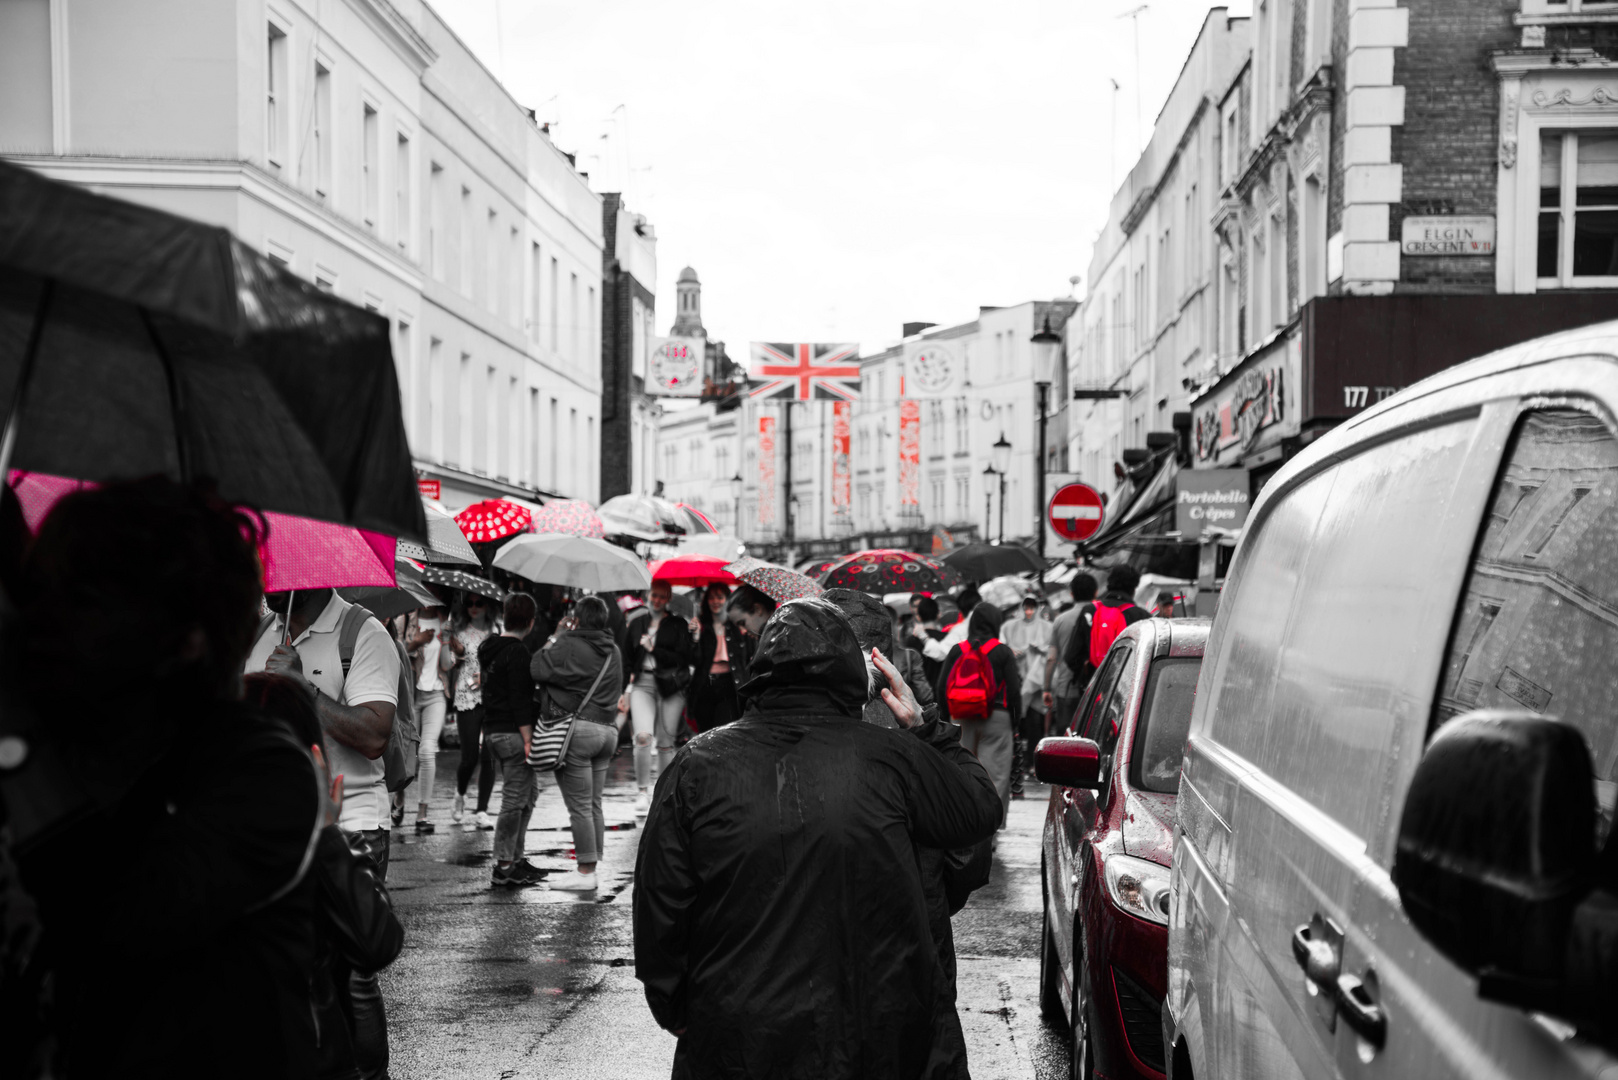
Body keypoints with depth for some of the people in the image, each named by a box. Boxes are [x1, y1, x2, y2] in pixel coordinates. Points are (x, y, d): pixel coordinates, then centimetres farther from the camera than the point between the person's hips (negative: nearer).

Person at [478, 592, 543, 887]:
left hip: (493, 730, 10)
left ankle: (515, 858, 20)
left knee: (529, 792, 17)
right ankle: (504, 867, -2)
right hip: (513, 732, -10)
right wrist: (527, 739, -19)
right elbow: (520, 699, -20)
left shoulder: (490, 647, 15)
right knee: (515, 799, -4)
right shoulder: (517, 652, -15)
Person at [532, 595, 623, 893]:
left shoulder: (570, 645, -11)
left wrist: (554, 641, 4)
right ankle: (592, 865, 15)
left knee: (579, 806, -4)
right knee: (594, 804, 12)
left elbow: (537, 669, -11)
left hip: (577, 729, -7)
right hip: (607, 728, 7)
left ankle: (585, 872, -3)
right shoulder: (613, 652, 12)